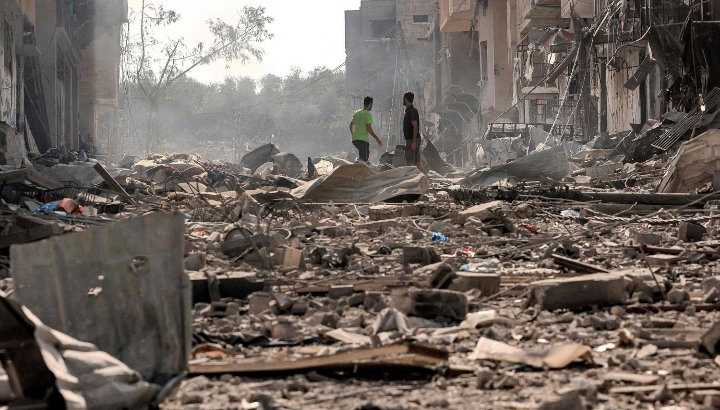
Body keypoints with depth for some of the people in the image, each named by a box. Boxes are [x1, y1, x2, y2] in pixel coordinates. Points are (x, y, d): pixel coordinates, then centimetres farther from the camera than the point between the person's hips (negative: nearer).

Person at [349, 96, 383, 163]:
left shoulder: (356, 113, 14)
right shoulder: (368, 114, -10)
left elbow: (351, 126, 22)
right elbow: (369, 128, -17)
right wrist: (377, 139, -14)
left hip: (355, 139, 8)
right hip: (363, 140, -8)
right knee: (364, 158, -8)